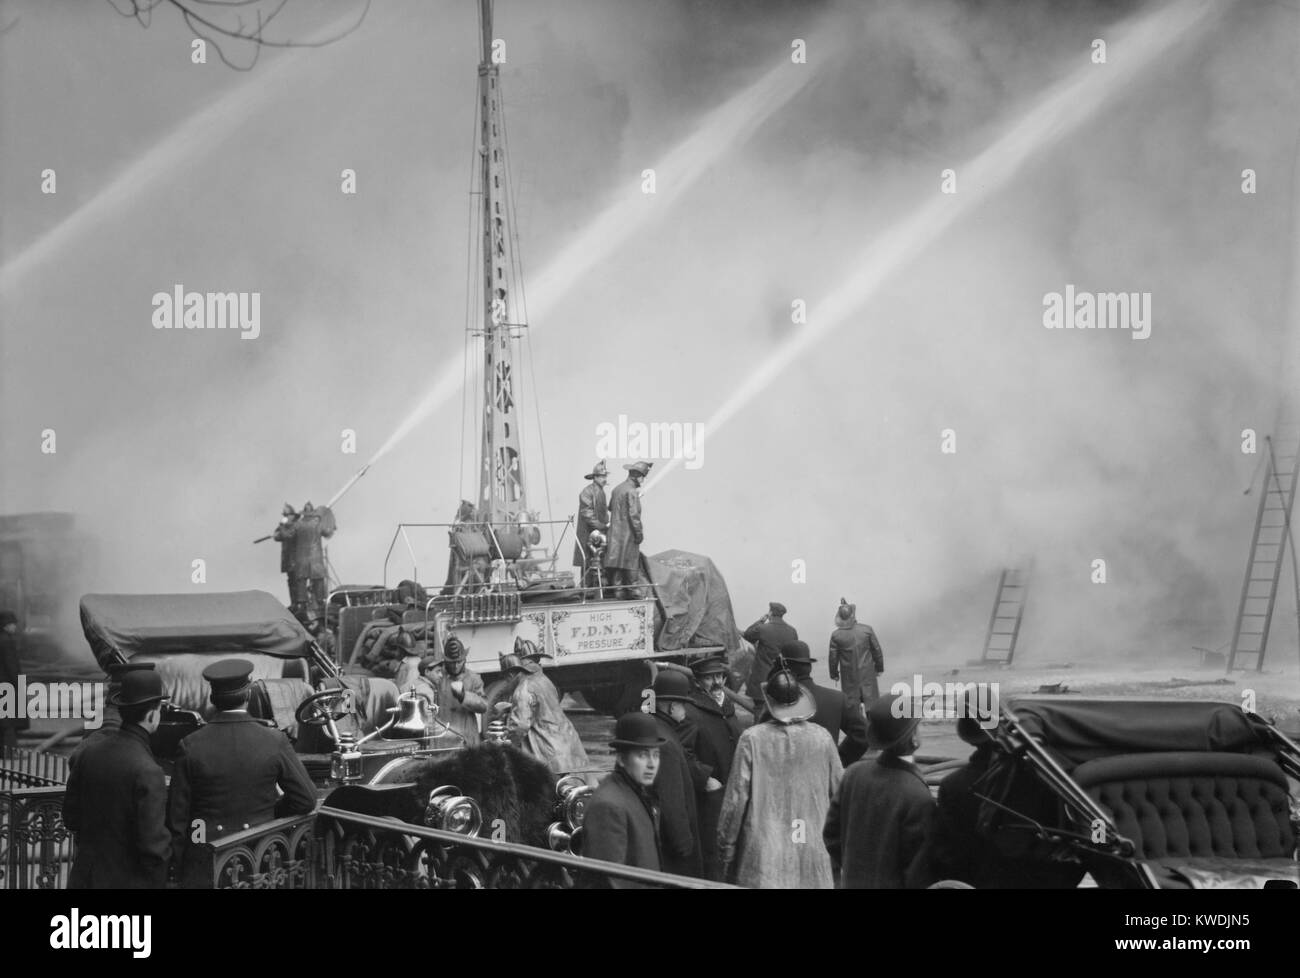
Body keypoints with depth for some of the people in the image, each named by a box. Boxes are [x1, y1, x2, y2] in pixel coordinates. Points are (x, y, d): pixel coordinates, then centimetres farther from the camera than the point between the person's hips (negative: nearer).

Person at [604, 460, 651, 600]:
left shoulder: (617, 489, 11)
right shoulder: (631, 491, -15)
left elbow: (610, 507, 22)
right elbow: (634, 514, -20)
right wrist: (639, 533, -13)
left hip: (615, 532, 8)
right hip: (628, 532, -8)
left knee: (615, 560, 7)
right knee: (630, 561, -1)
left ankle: (616, 588, 10)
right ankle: (631, 589, 3)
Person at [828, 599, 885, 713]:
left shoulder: (836, 635, -14)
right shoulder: (867, 630, -14)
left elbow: (833, 657, -5)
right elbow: (877, 651, -5)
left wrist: (834, 674, 11)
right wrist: (879, 667, 11)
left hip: (849, 677, 0)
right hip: (868, 674, 0)